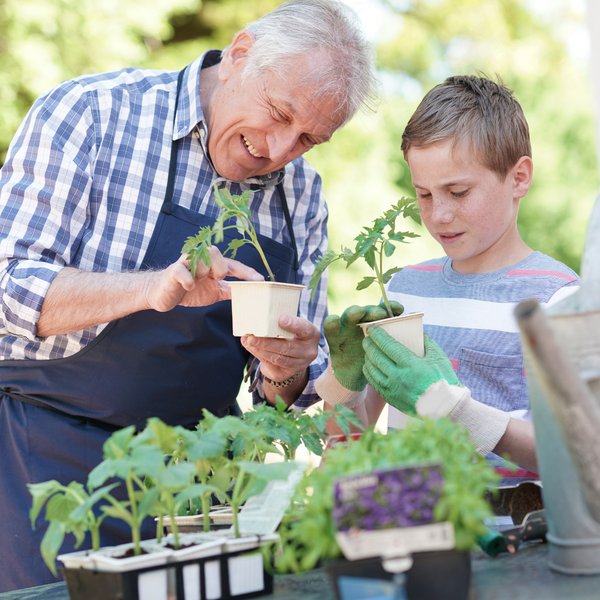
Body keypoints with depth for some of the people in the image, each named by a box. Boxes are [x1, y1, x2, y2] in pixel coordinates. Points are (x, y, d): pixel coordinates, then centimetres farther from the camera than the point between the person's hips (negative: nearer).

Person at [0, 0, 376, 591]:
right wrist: (153, 287, -32)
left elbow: (288, 393, 9)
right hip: (51, 461, -4)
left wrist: (285, 371, -15)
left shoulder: (301, 195, 6)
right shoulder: (91, 113, -10)